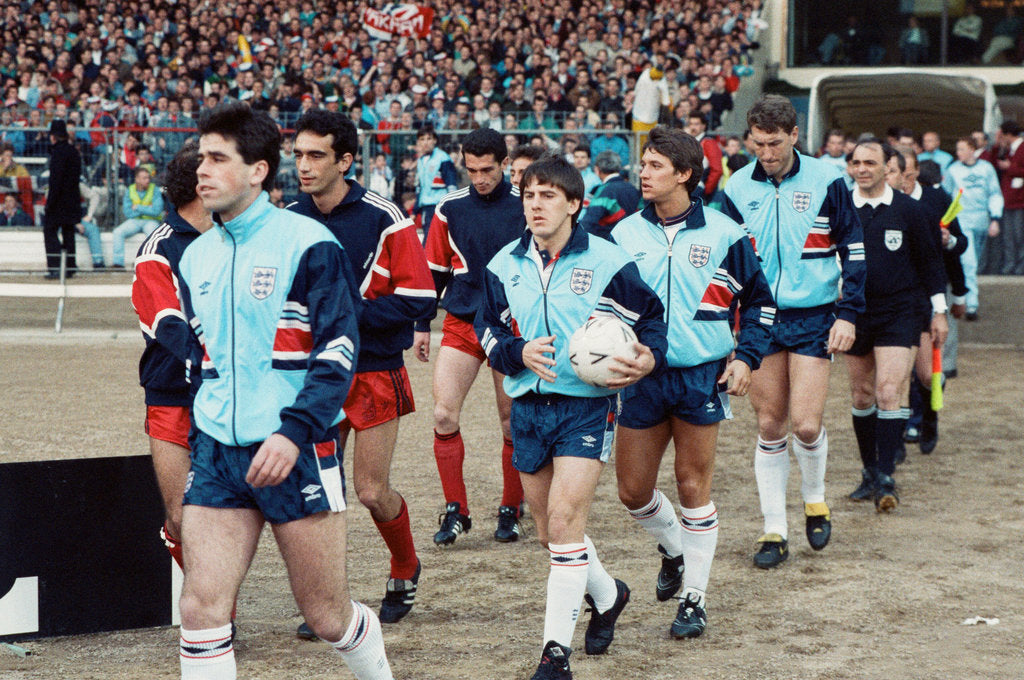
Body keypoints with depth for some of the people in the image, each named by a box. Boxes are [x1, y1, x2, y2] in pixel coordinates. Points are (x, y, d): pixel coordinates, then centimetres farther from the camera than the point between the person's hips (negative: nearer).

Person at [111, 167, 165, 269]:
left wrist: (138, 207, -11)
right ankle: (118, 261, -23)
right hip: (134, 221, 3)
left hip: (150, 221, -3)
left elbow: (156, 211, -15)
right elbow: (127, 213, -4)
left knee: (152, 231, -37)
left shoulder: (154, 190, -4)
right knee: (118, 232, -22)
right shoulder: (130, 190, 3)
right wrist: (147, 209, -10)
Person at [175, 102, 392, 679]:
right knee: (201, 607, -7)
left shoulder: (308, 244, -7)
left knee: (327, 615, 3)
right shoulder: (198, 257, 13)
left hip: (297, 453, -5)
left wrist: (293, 431, -23)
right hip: (217, 452, 5)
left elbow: (339, 350, -13)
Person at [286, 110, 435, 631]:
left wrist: (347, 312, -19)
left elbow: (418, 298, -14)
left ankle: (405, 569, 28)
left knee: (372, 492, -1)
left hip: (374, 372, -4)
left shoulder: (383, 220, -12)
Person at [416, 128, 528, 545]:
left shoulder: (526, 206, -4)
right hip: (460, 323, 2)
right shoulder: (450, 208, 2)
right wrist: (422, 326, 10)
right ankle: (455, 511, 0)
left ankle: (511, 511, 18)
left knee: (514, 424, 3)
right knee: (444, 416, -9)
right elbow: (434, 270, 11)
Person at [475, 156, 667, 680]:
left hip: (587, 405, -5)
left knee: (564, 520, -16)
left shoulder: (607, 262, -6)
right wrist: (519, 353, -8)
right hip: (528, 406, 5)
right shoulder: (504, 265, 5)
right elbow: (487, 329, 12)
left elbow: (650, 316, 4)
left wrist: (649, 358, -16)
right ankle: (607, 595, 42)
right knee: (549, 531, 13)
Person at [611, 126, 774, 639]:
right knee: (632, 491, 4)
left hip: (702, 377, -3)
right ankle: (674, 550, 36)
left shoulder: (722, 234, -3)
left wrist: (746, 356, -3)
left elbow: (758, 299, 8)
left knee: (694, 487, 1)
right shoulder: (624, 234, 3)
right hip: (642, 379, 3)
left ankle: (694, 598, 12)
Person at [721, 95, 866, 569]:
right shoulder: (738, 188, 3)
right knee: (769, 426, 2)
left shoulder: (825, 182, -4)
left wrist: (848, 314, -5)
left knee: (805, 424, -11)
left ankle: (814, 498, 19)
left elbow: (853, 250, 1)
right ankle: (774, 530, 10)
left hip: (814, 317, -2)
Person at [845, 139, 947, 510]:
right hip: (855, 314, 2)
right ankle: (870, 472, 23)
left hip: (898, 315, -2)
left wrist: (939, 311, 7)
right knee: (862, 397, 9)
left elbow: (929, 260, 7)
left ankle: (885, 477, -11)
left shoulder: (910, 210, -1)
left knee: (887, 393, -13)